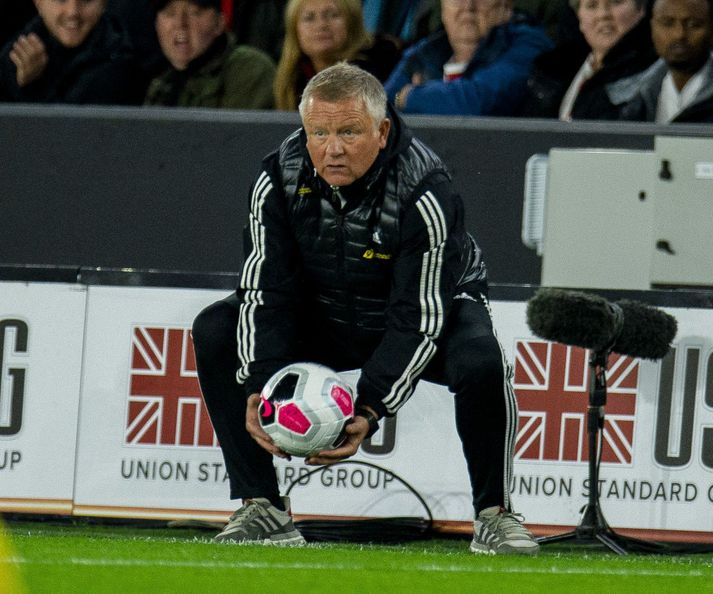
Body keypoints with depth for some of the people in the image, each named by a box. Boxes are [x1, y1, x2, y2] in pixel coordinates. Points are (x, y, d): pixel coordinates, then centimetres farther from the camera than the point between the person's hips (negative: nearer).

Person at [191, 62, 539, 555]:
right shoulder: (280, 179, -20)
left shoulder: (424, 192, -32)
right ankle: (262, 509, -7)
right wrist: (258, 387, -33)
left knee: (479, 360, -36)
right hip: (323, 315, 4)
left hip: (436, 307, -4)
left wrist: (370, 409, -41)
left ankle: (495, 515, -14)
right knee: (215, 333, -15)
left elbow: (418, 321, -32)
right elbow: (265, 292, -18)